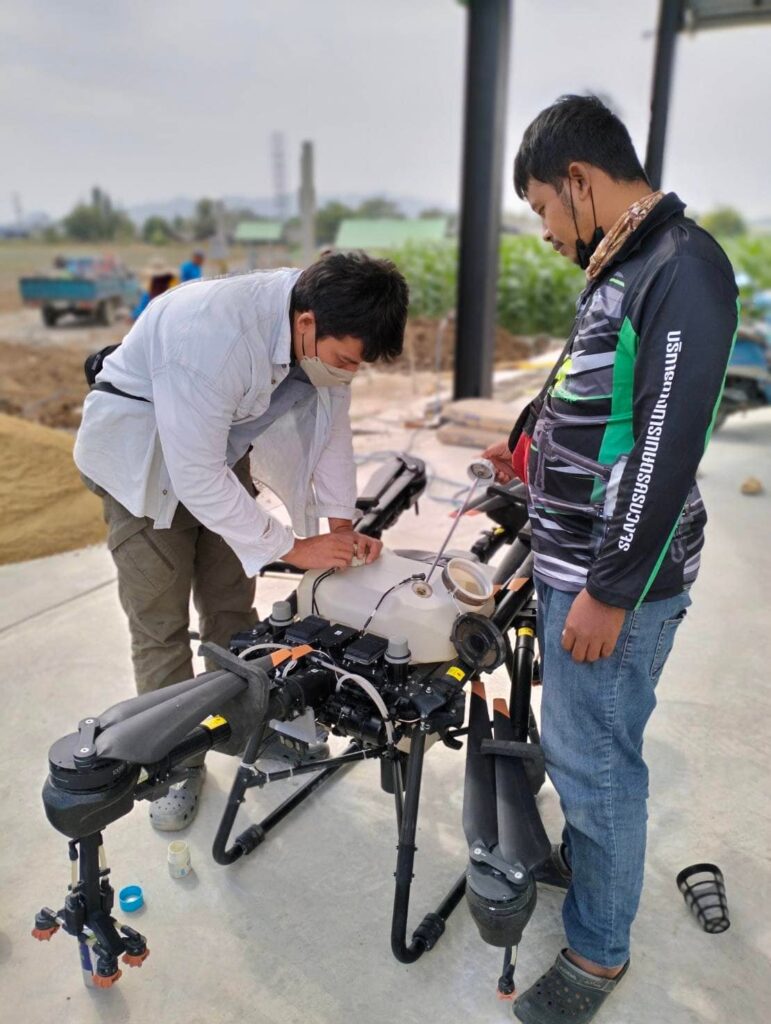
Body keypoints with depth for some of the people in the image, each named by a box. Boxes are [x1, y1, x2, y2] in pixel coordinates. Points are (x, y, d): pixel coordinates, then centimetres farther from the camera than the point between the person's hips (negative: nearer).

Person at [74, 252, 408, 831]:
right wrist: (293, 548, -27)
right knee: (160, 621, -1)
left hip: (221, 443, 6)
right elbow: (195, 477, -34)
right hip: (143, 450, -5)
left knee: (231, 602, 11)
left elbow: (331, 423, -2)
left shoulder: (329, 328, -17)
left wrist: (342, 525, -10)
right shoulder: (216, 334, -39)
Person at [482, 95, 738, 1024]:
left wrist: (609, 591, -20)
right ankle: (581, 854, 44)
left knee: (592, 756, 3)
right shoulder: (620, 270, 13)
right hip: (571, 561, 9)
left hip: (616, 577, -9)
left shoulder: (682, 270, -16)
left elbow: (667, 448, -22)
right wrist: (532, 447, 36)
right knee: (577, 741, 22)